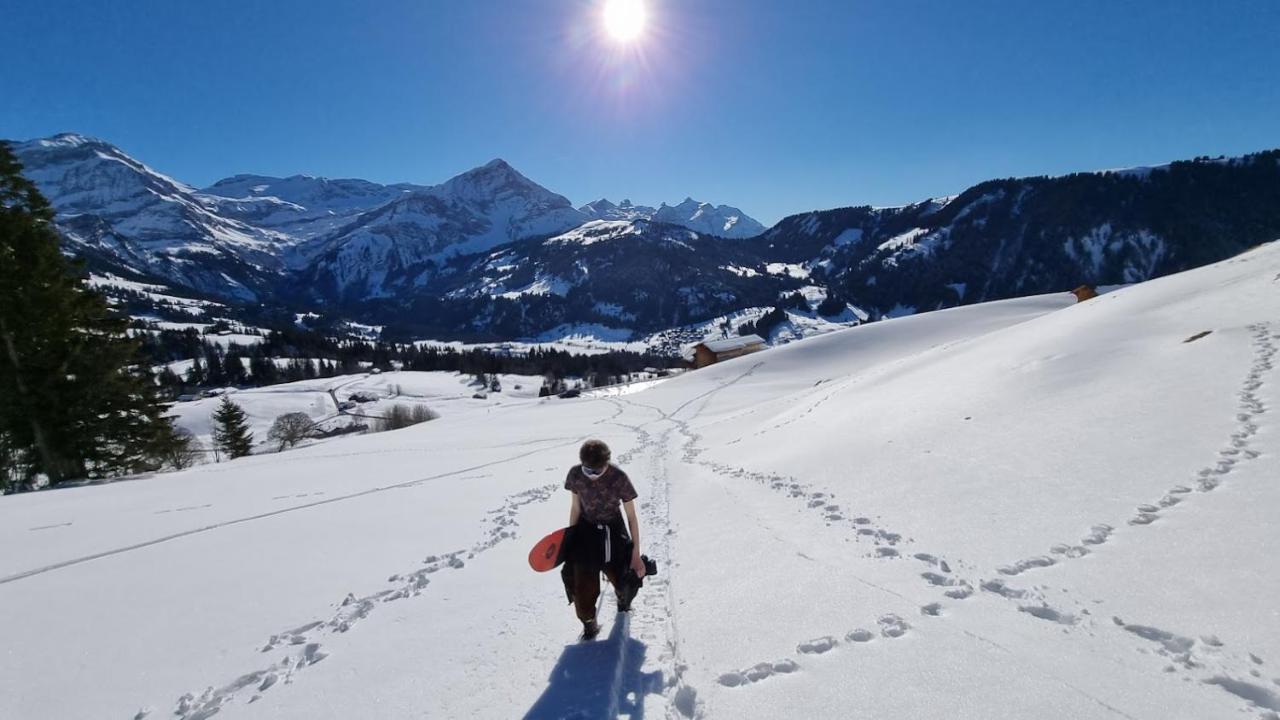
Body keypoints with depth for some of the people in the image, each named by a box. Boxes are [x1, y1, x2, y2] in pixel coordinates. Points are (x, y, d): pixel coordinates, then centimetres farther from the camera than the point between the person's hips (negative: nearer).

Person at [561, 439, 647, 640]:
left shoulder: (619, 478, -25)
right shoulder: (575, 475, -17)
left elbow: (631, 516, -16)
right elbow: (575, 508, -1)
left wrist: (636, 553, -13)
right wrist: (569, 538, 5)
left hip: (613, 532, -1)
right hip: (586, 530, 2)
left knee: (623, 580, 5)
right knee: (582, 584, -2)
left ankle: (623, 598, 44)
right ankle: (589, 624, 27)